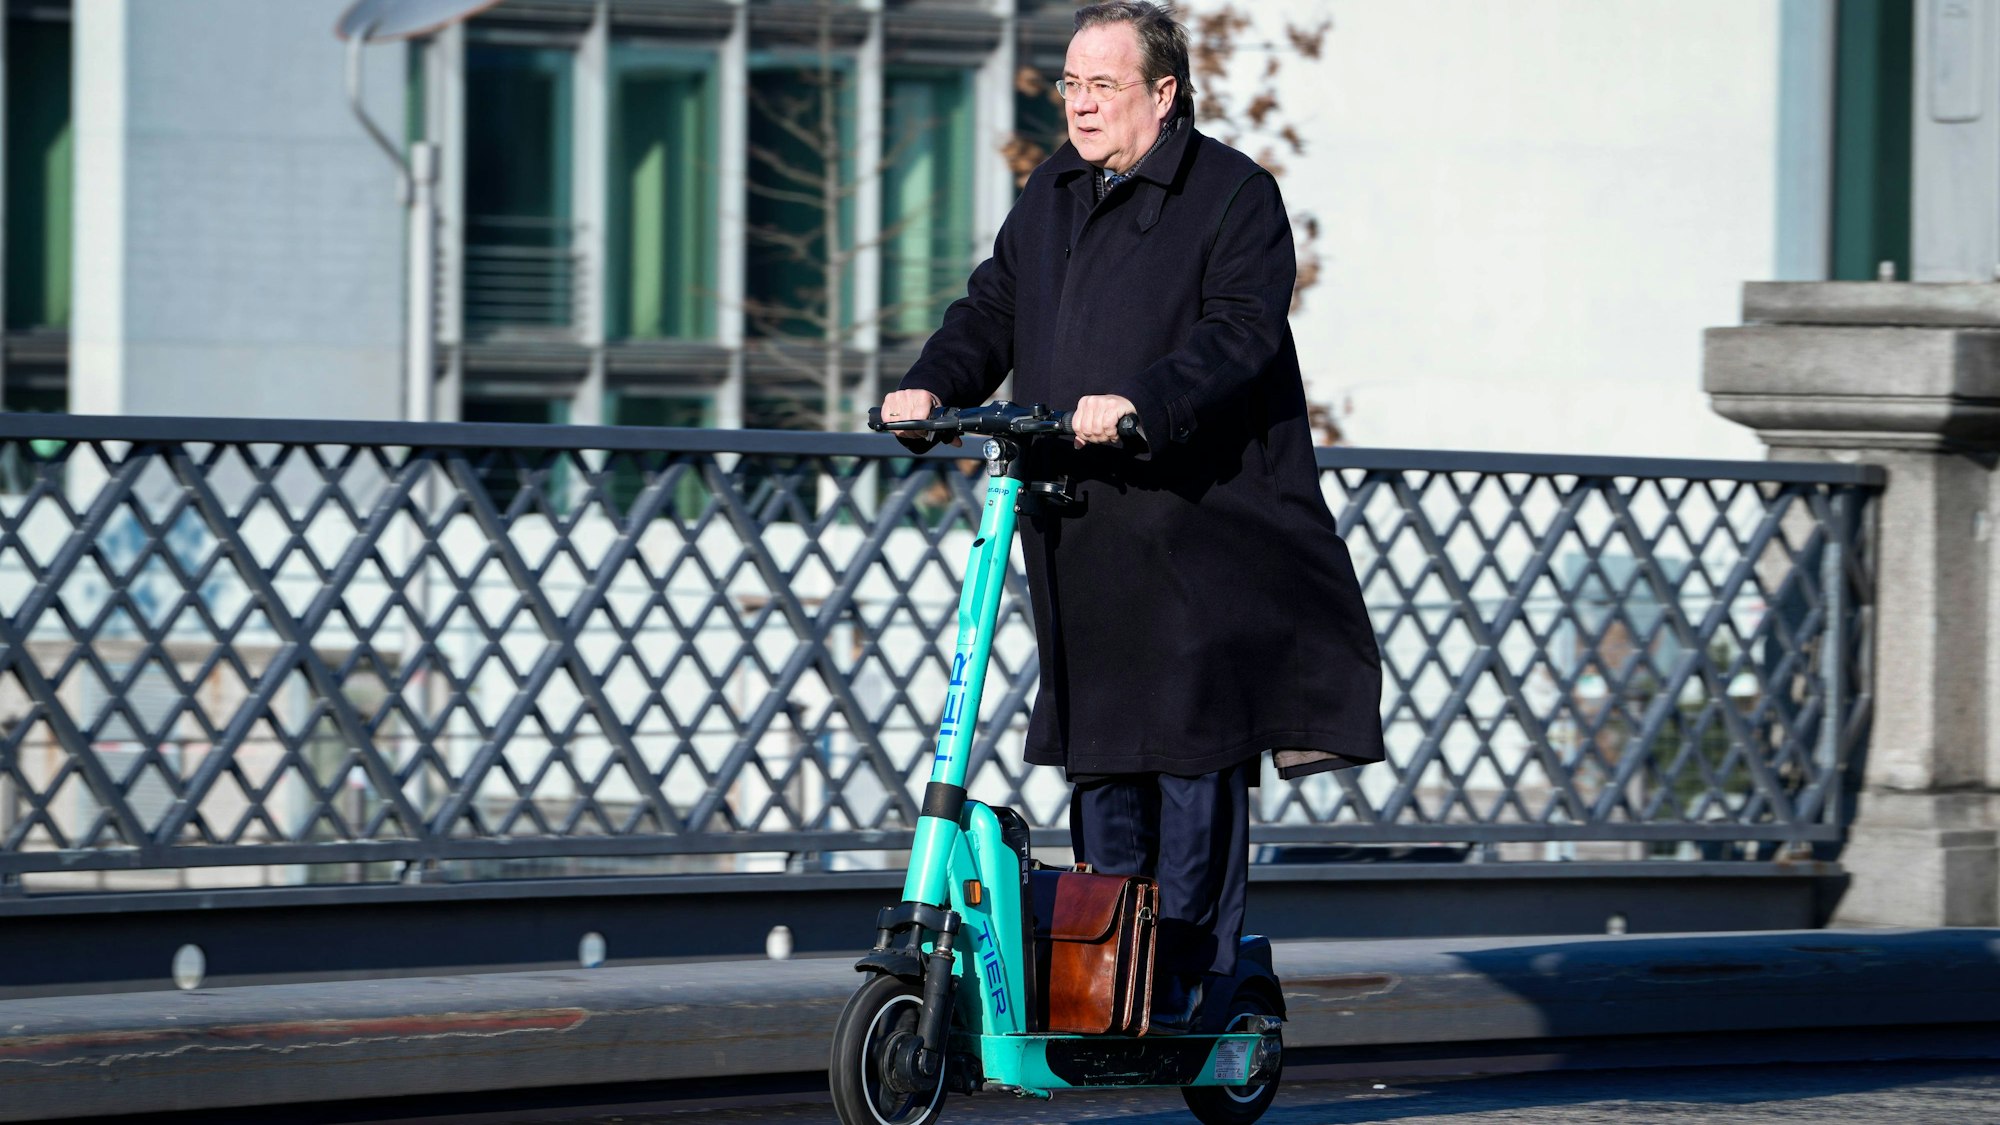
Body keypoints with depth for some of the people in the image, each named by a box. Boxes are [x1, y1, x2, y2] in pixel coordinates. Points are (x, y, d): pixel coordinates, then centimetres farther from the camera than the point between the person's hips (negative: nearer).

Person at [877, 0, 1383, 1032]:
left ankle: (1188, 992, 1)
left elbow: (1238, 335, -16)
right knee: (1098, 753, 10)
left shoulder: (1234, 196, -5)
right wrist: (933, 386, 0)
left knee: (1193, 755, -5)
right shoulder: (1051, 195, 18)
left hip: (1193, 530, -7)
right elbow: (994, 310, 19)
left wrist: (1141, 403, -31)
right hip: (1077, 532, 7)